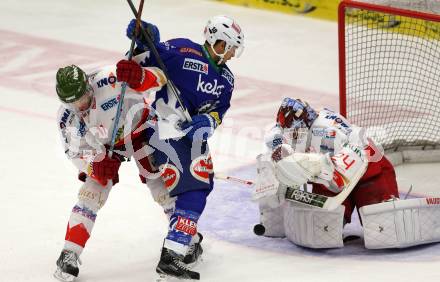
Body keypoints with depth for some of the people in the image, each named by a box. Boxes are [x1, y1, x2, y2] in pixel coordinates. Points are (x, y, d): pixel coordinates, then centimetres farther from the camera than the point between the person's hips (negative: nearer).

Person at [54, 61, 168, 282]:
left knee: (159, 180, -10)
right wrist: (96, 164, -30)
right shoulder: (67, 117, -21)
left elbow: (158, 80, -35)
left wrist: (137, 75, -57)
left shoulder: (109, 81, -35)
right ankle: (69, 255, -8)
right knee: (91, 195, -11)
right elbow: (75, 152, -10)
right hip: (105, 147, 2)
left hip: (139, 128, -2)